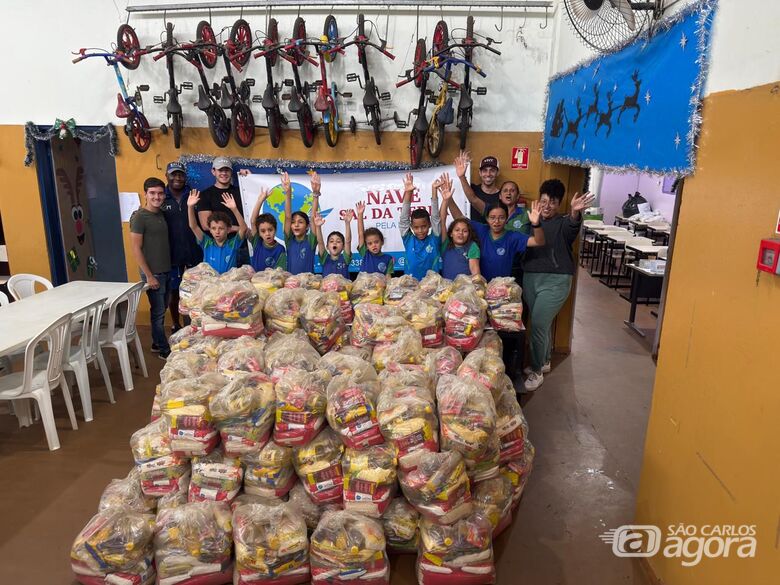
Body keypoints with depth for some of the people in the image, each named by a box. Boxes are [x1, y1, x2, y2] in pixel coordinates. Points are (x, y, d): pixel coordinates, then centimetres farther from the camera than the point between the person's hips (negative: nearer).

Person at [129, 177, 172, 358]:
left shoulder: (161, 214, 9)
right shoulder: (139, 217, -13)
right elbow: (136, 249, -15)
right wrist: (149, 275, -16)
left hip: (166, 271, 7)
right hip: (153, 273, -7)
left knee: (161, 309, 16)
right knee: (158, 311, 2)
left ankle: (157, 342, 30)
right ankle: (164, 349, 13)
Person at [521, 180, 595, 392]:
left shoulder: (563, 223, -6)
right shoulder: (532, 220, 9)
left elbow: (573, 226, -31)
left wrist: (575, 213, -52)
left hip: (555, 281, -5)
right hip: (530, 278, 5)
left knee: (538, 324, -9)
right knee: (542, 324, 16)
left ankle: (537, 371, 8)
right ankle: (544, 362, 34)